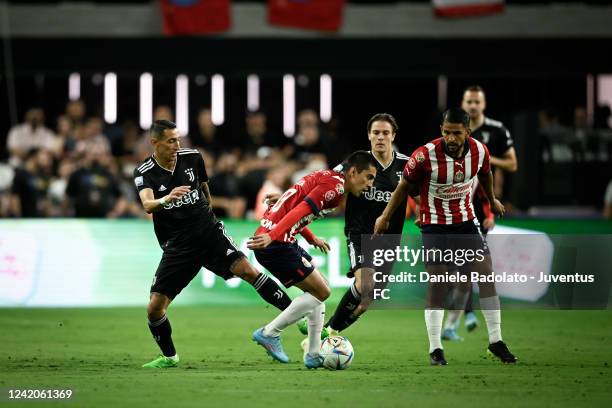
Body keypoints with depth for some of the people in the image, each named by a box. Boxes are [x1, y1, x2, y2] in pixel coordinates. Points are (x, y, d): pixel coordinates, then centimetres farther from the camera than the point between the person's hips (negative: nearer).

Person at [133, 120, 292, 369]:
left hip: (208, 231, 1)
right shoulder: (144, 173, -9)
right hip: (177, 245, -1)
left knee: (246, 269, -22)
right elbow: (147, 205, -29)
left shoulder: (192, 158, 0)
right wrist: (166, 199, -49)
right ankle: (169, 357, 18)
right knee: (154, 308, -7)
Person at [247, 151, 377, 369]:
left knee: (319, 290, 15)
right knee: (321, 292, -6)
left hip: (270, 238, 10)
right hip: (276, 243, -10)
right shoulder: (335, 185, -11)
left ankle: (313, 355, 14)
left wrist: (312, 239, 23)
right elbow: (302, 210, -23)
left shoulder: (326, 178, 19)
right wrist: (272, 236, -32)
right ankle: (269, 333, -2)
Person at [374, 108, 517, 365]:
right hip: (434, 225, -4)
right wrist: (385, 217, -1)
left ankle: (496, 342, 5)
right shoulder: (425, 156, -23)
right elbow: (405, 186, -7)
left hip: (466, 221, 4)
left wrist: (492, 201, 29)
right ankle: (435, 349, 3)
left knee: (486, 275, -3)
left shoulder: (479, 151, -11)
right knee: (437, 283, -6)